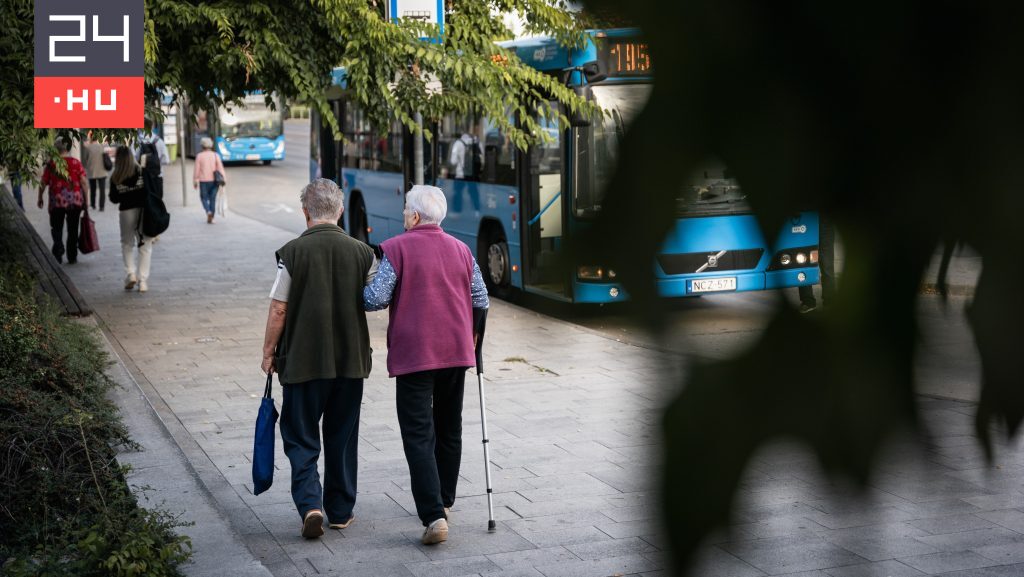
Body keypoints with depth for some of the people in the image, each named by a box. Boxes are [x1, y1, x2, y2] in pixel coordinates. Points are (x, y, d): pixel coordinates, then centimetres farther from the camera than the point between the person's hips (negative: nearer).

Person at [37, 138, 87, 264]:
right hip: (75, 200, 2)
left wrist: (40, 198, 14)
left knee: (56, 227, 11)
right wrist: (86, 199, 4)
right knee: (73, 229, 12)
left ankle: (58, 246, -14)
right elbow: (84, 182, -4)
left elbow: (43, 183, 0)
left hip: (57, 201, -2)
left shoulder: (51, 164, -4)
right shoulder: (76, 162, -1)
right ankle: (72, 257, 16)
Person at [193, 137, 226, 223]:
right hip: (214, 180, 2)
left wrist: (195, 181, 4)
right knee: (212, 199, 10)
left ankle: (208, 211, -13)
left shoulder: (199, 156, -5)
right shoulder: (216, 155, -1)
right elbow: (220, 168, -5)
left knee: (204, 198, 12)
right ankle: (211, 218, 9)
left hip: (203, 181, -2)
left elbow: (196, 169, -4)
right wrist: (223, 179, -2)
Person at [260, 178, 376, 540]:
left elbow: (278, 309, -8)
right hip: (351, 360, 3)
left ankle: (310, 504, -9)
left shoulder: (293, 252, -10)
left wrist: (269, 352, 4)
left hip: (303, 360, -3)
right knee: (342, 439, 14)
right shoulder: (361, 253, -2)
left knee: (301, 438, 8)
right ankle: (341, 512, 22)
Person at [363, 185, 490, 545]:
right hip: (456, 352, 5)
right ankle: (444, 500, 33)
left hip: (414, 353, -5)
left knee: (419, 435, -6)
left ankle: (434, 516, -16)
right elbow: (481, 302, 9)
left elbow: (375, 298, -14)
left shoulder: (396, 249, -7)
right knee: (449, 429, 20)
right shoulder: (461, 250, 9)